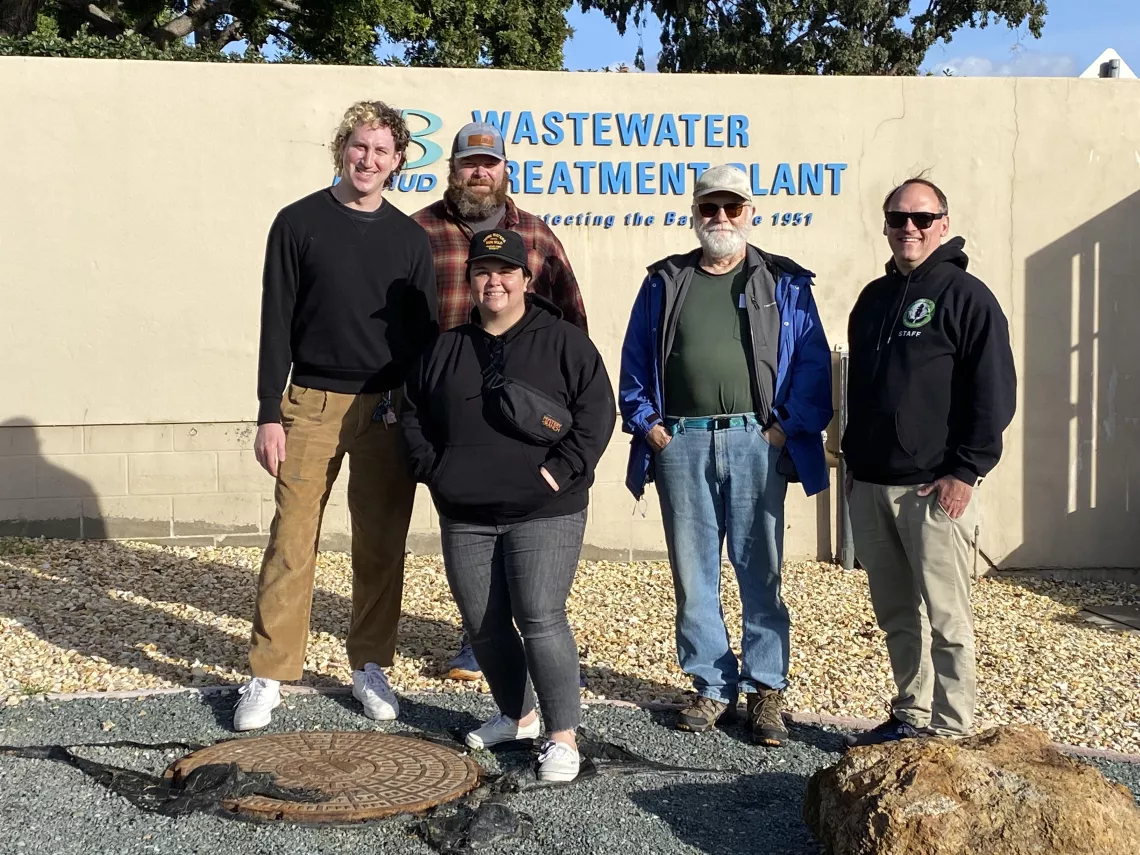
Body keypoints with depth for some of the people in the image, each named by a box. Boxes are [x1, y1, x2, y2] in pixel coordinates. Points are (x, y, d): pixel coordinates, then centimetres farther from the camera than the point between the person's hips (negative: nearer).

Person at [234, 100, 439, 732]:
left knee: (381, 546, 7)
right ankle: (268, 675, 7)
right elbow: (276, 323, 0)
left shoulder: (410, 239, 10)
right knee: (291, 543, -3)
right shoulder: (300, 223, 2)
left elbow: (424, 334, 12)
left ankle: (370, 668, 20)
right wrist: (269, 414, -6)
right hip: (312, 403, -2)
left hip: (388, 411, 2)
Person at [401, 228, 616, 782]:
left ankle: (563, 736, -1)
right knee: (483, 625, 11)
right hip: (464, 517, 5)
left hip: (543, 513, -5)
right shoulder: (446, 349, 13)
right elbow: (414, 415, 19)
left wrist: (561, 469, -13)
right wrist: (432, 470, 6)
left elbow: (597, 410, -6)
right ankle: (517, 715, 32)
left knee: (541, 620, -12)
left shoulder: (563, 341, -1)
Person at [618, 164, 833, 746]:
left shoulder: (784, 284, 9)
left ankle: (765, 688, 12)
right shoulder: (664, 283, 14)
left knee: (761, 572, 1)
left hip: (755, 443, -2)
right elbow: (635, 361, 14)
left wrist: (789, 426, -7)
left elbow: (812, 364, 4)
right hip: (680, 444, 2)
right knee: (692, 573, 6)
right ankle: (714, 687, 17)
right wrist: (645, 422, 2)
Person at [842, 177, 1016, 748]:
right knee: (895, 614, 13)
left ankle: (951, 731, 6)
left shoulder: (965, 296, -4)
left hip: (936, 487, -6)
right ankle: (910, 715, 24)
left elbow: (995, 393, -9)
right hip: (870, 486, 7)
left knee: (944, 617, -2)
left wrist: (967, 471, -14)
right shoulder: (873, 299, 16)